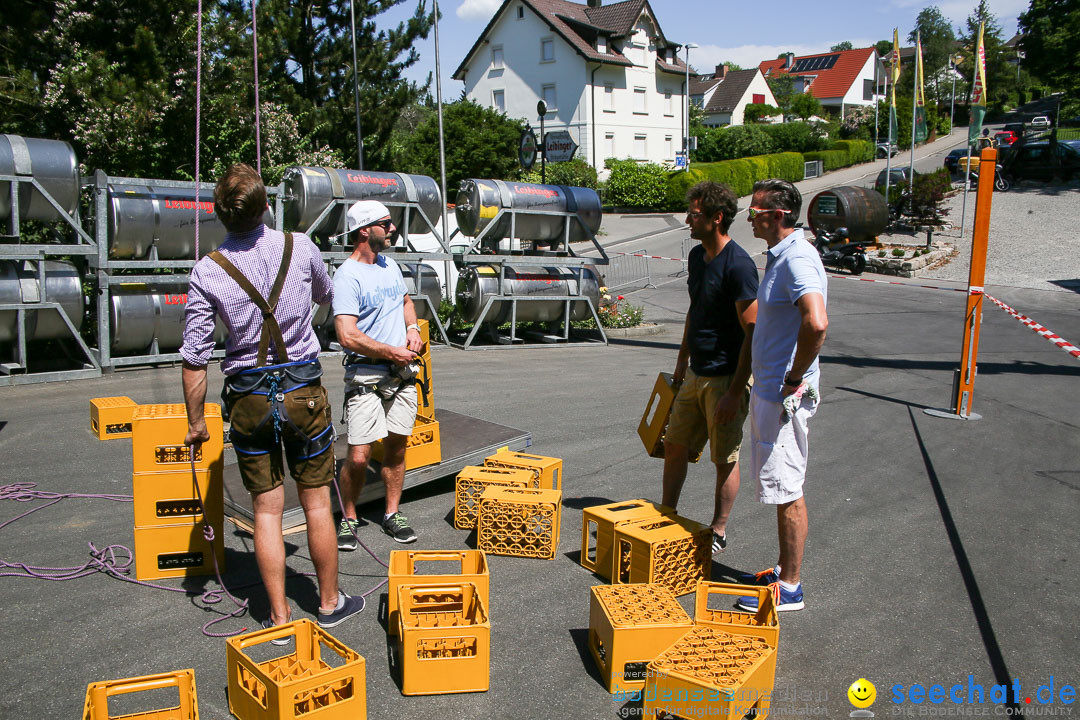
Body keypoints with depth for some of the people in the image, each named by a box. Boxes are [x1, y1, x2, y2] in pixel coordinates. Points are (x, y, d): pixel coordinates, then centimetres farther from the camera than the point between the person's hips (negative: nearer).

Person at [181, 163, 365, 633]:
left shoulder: (207, 271, -8)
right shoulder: (300, 248, -6)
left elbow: (194, 357, -6)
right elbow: (327, 295, 16)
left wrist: (196, 420, 5)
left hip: (248, 398, 0)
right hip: (303, 388, 0)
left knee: (267, 510, 10)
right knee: (317, 502, 12)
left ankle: (279, 617, 18)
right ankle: (329, 603, 27)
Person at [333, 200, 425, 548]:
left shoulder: (390, 264, 11)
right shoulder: (348, 276, -14)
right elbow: (348, 336, -22)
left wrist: (412, 328, 7)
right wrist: (392, 352, -13)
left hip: (402, 374, 7)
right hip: (366, 377, -7)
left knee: (397, 446, 11)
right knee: (359, 456, -8)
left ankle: (392, 514, 25)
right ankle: (348, 519, 14)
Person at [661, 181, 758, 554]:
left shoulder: (738, 265, -19)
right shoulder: (696, 256, 7)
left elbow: (752, 333, -20)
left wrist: (735, 392, -21)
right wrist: (682, 360, 21)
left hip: (726, 379, -8)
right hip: (696, 375, 8)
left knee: (725, 459, 6)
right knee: (675, 445, 14)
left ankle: (718, 533, 22)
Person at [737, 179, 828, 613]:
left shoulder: (797, 260, -19)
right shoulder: (780, 256, 13)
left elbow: (816, 323, -36)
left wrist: (796, 378, -24)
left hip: (785, 396, -10)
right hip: (768, 391, 10)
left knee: (787, 489, -1)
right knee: (780, 487, 18)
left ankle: (789, 588, 11)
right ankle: (784, 570, 31)